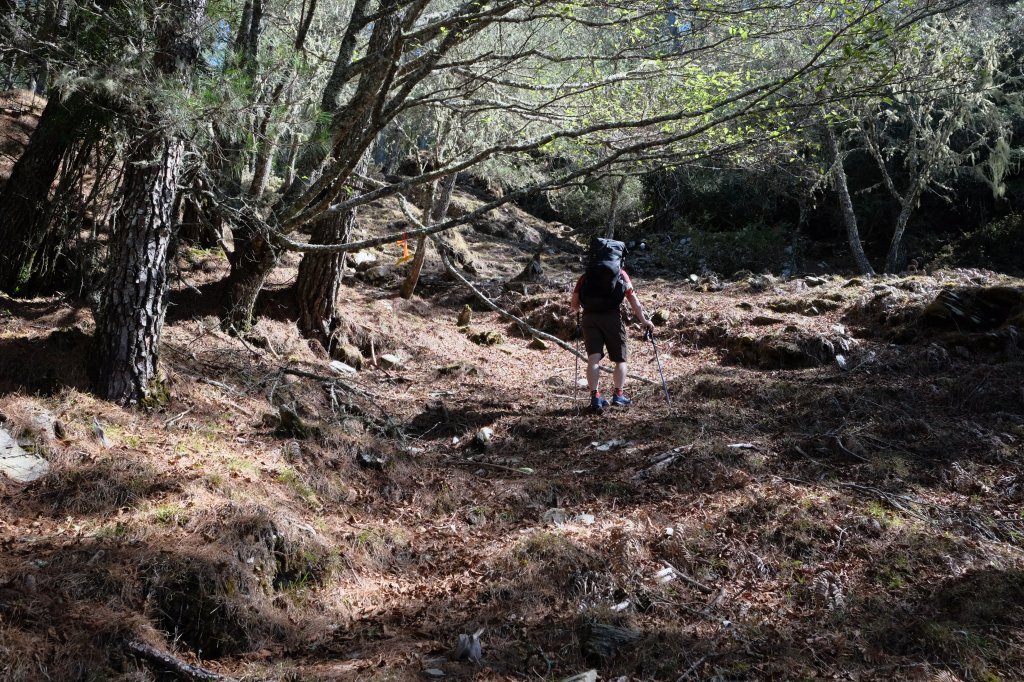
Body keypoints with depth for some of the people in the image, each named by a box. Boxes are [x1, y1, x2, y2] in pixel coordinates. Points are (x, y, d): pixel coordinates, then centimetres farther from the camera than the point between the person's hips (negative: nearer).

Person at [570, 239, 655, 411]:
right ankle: (618, 394, 8)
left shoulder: (586, 276, 18)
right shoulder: (621, 274, 15)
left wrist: (578, 308, 37)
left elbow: (574, 305, 14)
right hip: (612, 317, -1)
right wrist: (644, 321, 16)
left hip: (589, 318, 1)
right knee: (620, 358, 12)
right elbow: (633, 300, 10)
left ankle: (595, 397, -9)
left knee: (594, 358, -1)